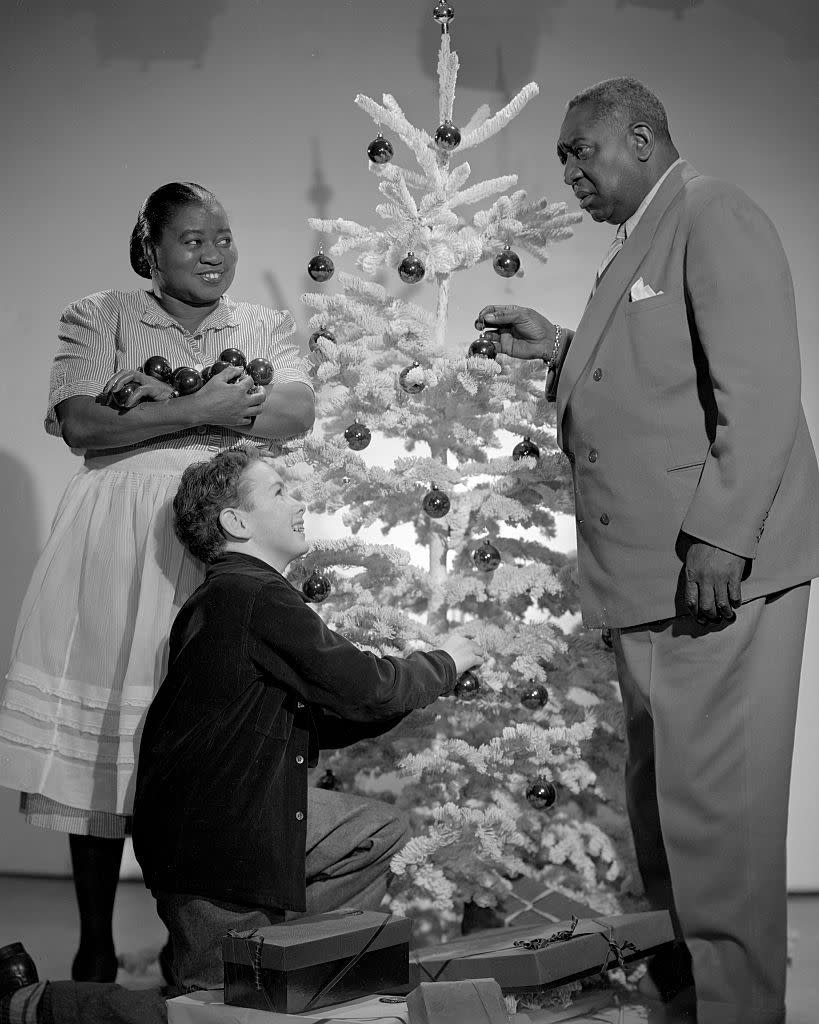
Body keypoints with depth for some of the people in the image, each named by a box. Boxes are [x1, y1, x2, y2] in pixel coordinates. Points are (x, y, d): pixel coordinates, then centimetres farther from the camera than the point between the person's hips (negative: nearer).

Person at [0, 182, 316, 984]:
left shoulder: (265, 327, 15)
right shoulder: (100, 319, 10)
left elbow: (297, 413, -3)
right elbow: (78, 422, -5)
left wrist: (174, 406, -10)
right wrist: (200, 412, -12)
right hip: (116, 542, -1)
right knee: (101, 728, -3)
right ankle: (94, 944, 7)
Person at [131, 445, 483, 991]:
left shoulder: (224, 596, 13)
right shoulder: (258, 598, -21)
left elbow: (316, 723, 15)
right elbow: (366, 687, -20)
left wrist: (424, 681, 8)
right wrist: (443, 662, 0)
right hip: (211, 844, -10)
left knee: (382, 828, 18)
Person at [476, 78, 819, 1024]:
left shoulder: (715, 218, -7)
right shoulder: (638, 245, 21)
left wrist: (720, 535, -22)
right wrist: (558, 349, 15)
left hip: (715, 567, -10)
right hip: (645, 573, 10)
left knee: (714, 802, -5)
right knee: (660, 795, 17)